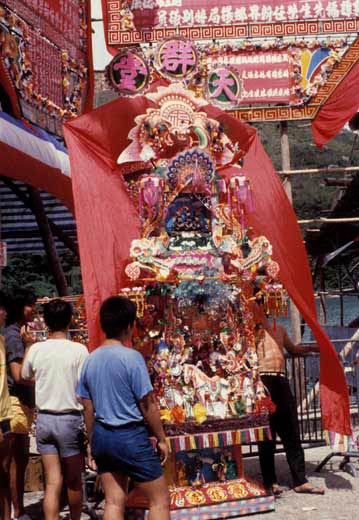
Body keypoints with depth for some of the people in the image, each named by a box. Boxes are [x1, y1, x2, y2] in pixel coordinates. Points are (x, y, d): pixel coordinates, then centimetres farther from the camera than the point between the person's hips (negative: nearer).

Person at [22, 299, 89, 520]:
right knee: (74, 481, 14)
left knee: (52, 482, 5)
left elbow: (25, 377, 15)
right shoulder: (79, 350, -12)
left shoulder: (35, 349, -2)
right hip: (70, 419, -3)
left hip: (44, 419, 3)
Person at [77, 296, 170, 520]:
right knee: (160, 500, 6)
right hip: (131, 436, -6)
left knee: (114, 502, 11)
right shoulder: (131, 357, -15)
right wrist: (161, 438, -3)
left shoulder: (91, 360, 4)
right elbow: (148, 404, -13)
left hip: (101, 436, 7)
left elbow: (88, 409, 10)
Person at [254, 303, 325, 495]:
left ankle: (300, 481, 10)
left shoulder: (278, 329, 21)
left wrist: (314, 348, 28)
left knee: (291, 433, 5)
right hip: (262, 381, -5)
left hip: (281, 382, 5)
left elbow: (293, 349, 36)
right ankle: (270, 481, 9)